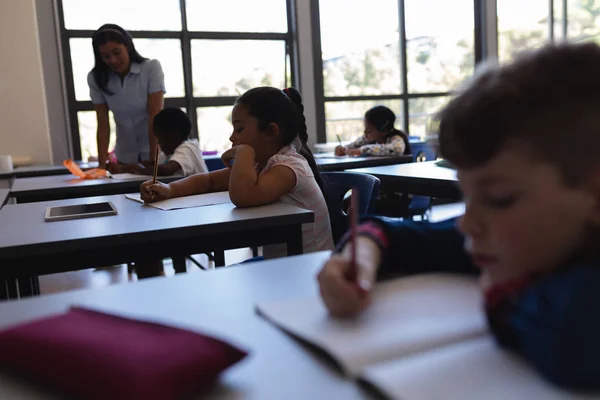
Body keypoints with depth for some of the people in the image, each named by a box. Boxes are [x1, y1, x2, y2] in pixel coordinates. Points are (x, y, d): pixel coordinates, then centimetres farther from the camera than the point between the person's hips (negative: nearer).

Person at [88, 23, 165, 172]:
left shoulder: (152, 68, -13)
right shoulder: (95, 78, -5)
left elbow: (155, 117, -18)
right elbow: (103, 125, -6)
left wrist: (153, 161, -23)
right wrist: (102, 164, -17)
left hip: (156, 150, -2)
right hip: (126, 156, 2)